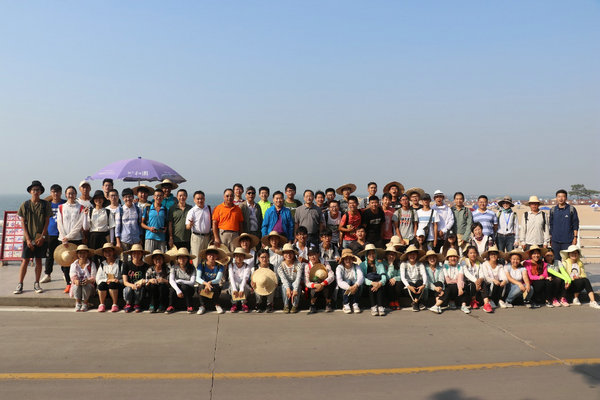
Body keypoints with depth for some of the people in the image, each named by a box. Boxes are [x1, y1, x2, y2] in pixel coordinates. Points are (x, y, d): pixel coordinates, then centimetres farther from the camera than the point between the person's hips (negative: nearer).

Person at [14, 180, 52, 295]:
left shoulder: (45, 205, 1)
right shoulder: (25, 205, 1)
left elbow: (47, 222, 1)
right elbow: (23, 223, 0)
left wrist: (42, 236, -8)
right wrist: (28, 239, -7)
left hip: (41, 238, 0)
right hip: (28, 238, 0)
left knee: (38, 260, 6)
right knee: (25, 261, 0)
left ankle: (36, 284, 16)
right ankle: (20, 284, 8)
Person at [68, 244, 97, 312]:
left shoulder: (91, 264, 3)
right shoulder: (74, 264, 10)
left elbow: (93, 276, -7)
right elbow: (72, 275, -5)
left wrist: (88, 280, -30)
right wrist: (75, 280, -29)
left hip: (89, 283, -1)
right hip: (77, 283, 2)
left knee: (86, 286, -35)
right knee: (76, 286, -33)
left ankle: (85, 304, -19)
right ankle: (78, 304, -19)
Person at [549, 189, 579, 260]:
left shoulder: (571, 209, 0)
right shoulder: (553, 210, 7)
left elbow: (575, 225, 2)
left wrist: (575, 237, -4)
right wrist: (550, 238, 9)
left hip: (568, 240, -2)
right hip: (555, 241, 2)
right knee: (556, 259, 6)